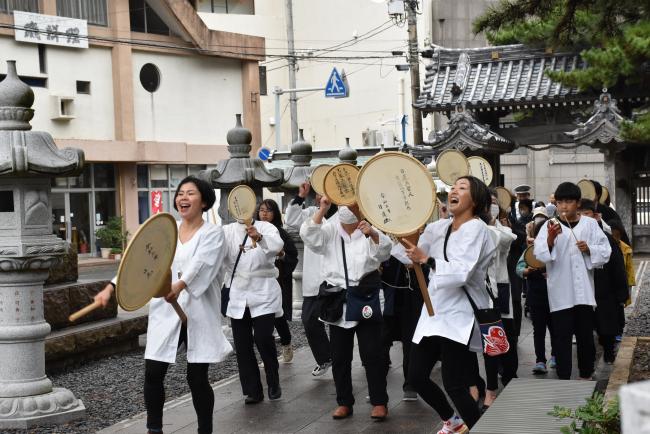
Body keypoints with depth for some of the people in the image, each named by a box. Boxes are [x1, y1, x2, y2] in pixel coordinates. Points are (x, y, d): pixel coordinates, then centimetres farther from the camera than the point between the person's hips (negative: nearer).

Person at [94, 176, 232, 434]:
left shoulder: (213, 234, -3)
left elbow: (200, 265, -22)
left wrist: (180, 286, -42)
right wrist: (112, 287, -12)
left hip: (198, 314, -3)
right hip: (166, 312, 3)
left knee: (197, 378, 0)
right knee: (153, 373, -2)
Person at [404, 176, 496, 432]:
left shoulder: (476, 228, -10)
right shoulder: (439, 227, 12)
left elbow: (462, 271, -23)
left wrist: (427, 260, -29)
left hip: (458, 316, -8)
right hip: (434, 311, 8)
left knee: (454, 385, -12)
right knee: (416, 376, 8)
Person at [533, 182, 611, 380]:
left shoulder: (590, 224, 4)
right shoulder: (550, 226, -1)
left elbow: (605, 251, 4)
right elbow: (540, 254, -15)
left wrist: (589, 249, -15)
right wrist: (550, 239, -34)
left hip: (584, 290, 2)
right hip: (560, 291, -2)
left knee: (585, 335, 11)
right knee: (562, 336, -2)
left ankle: (585, 375, 26)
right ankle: (563, 378, 3)